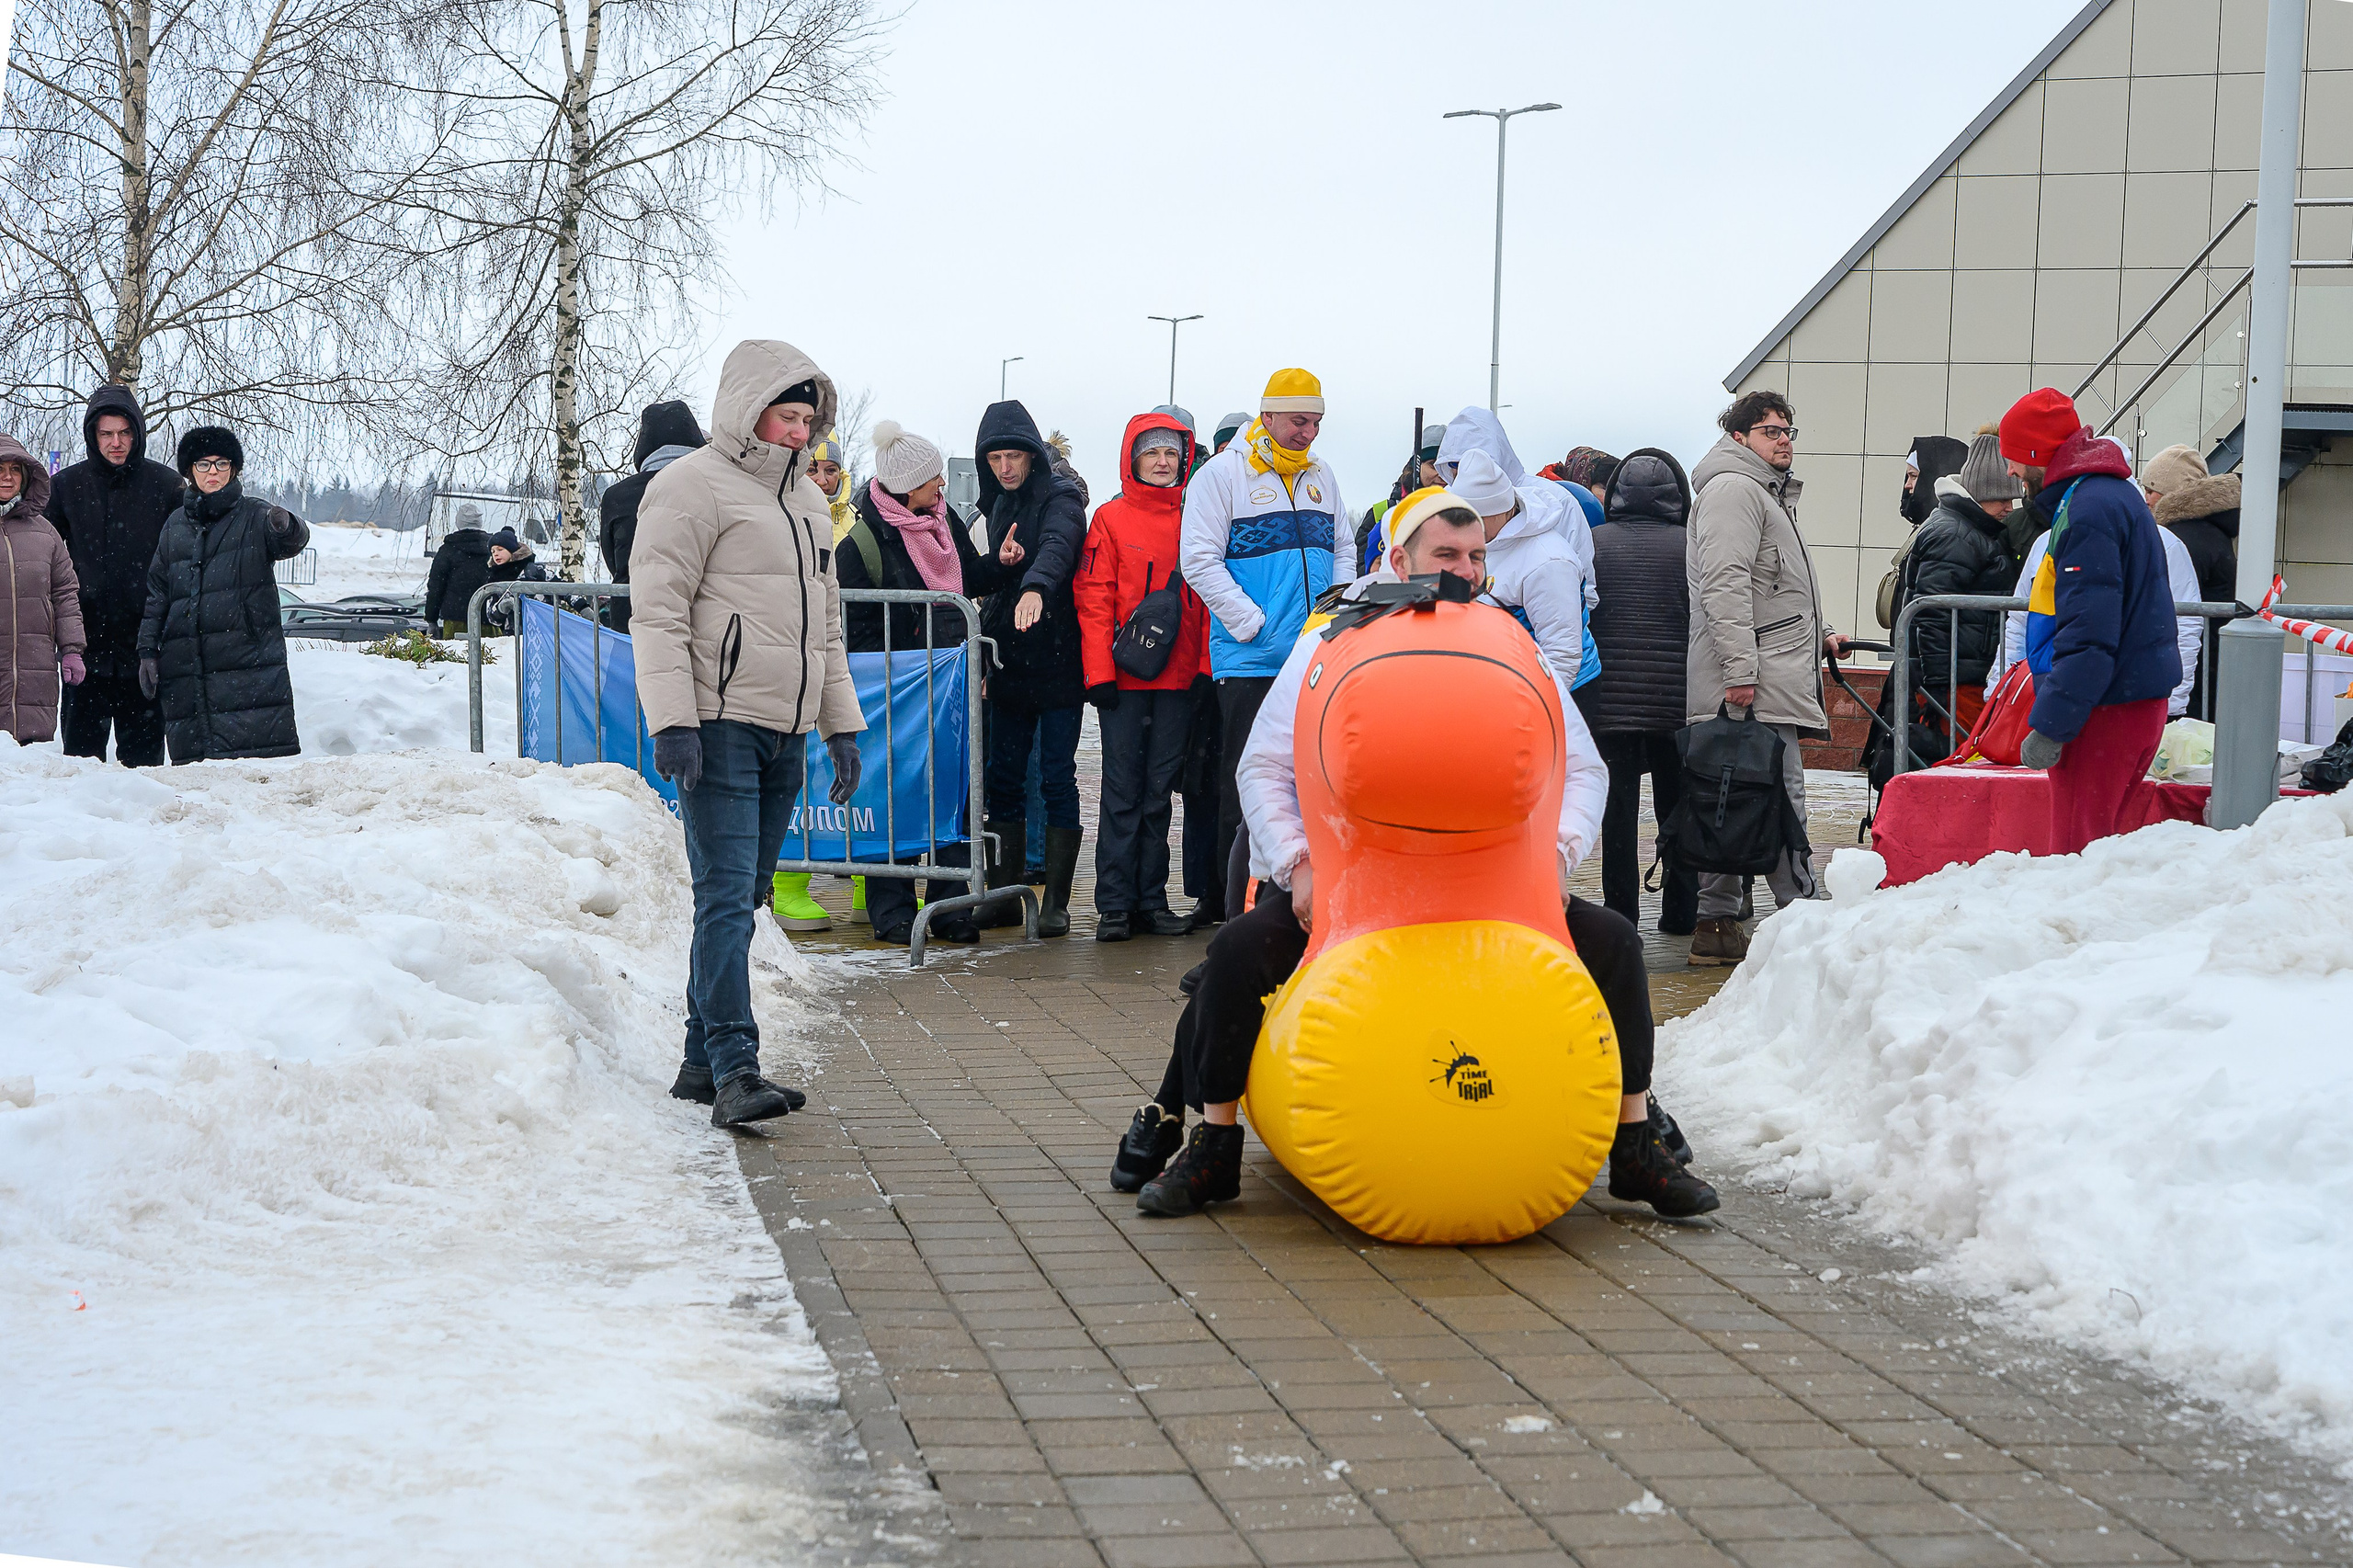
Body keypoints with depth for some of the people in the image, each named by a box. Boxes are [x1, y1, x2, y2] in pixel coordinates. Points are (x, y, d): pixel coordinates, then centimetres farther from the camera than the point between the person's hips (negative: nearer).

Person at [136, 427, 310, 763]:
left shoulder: (254, 515, 5)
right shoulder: (175, 525, 17)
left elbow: (290, 543, -16)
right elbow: (156, 593, 20)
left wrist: (286, 527, -40)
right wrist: (148, 650, 13)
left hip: (249, 658, -4)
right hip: (185, 665, 4)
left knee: (261, 756, -12)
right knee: (191, 757, 1)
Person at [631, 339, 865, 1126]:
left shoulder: (808, 499, 20)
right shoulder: (692, 487, -5)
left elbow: (825, 623, 26)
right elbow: (658, 612, -12)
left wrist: (841, 726, 21)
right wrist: (672, 721, -20)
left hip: (785, 730, 8)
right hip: (720, 725, -8)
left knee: (741, 895, 9)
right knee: (726, 895, -13)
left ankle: (701, 1060, 15)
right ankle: (734, 1069, -16)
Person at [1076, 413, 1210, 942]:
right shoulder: (1111, 519, 2)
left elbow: (1206, 598, 10)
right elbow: (1094, 600, -3)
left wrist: (1206, 667, 1)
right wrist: (1100, 672, -10)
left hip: (1177, 679, 3)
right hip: (1125, 678, -3)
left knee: (1159, 791, 7)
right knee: (1122, 790, -2)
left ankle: (1152, 901, 11)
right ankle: (1114, 905, 0)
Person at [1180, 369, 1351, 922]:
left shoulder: (1320, 476, 14)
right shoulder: (1222, 473, -4)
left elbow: (1342, 551, 22)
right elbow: (1200, 561, -10)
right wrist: (1254, 626, -15)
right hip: (1250, 663, -6)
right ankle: (1239, 907, 2)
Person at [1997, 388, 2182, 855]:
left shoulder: (2087, 511, -17)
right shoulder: (2116, 493, 16)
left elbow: (2088, 637, -24)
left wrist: (2049, 727, -23)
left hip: (2105, 711, -11)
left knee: (2076, 851, -8)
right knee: (2094, 842, 15)